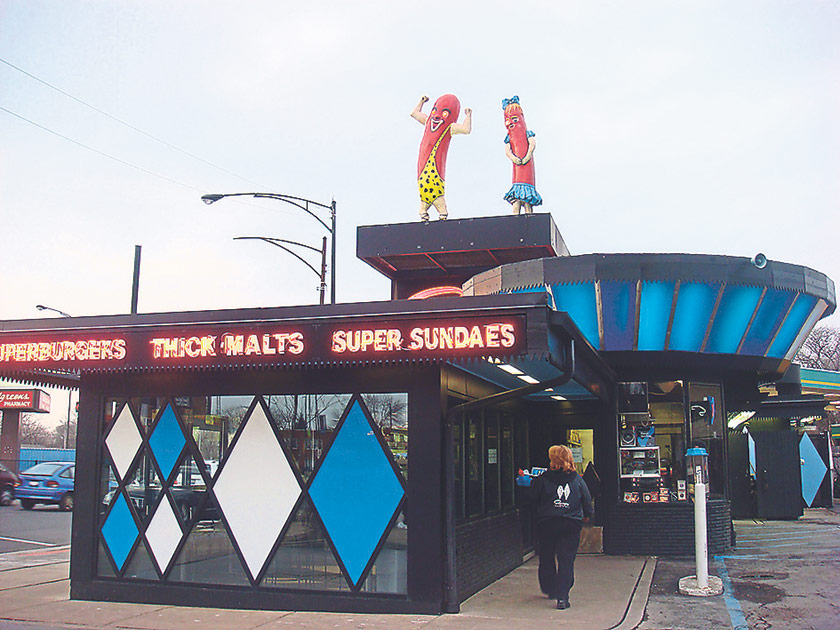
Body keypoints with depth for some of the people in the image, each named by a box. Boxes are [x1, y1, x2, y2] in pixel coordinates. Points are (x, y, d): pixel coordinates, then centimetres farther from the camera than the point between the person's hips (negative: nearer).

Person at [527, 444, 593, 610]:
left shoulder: (543, 479, -8)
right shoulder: (578, 480, 0)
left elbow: (533, 497, 1)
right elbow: (587, 501, 9)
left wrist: (533, 482, 19)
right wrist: (587, 516, 28)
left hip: (547, 523, -1)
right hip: (572, 524, 1)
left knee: (546, 558, 18)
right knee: (566, 560, 2)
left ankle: (550, 590, 32)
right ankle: (562, 597, -6)